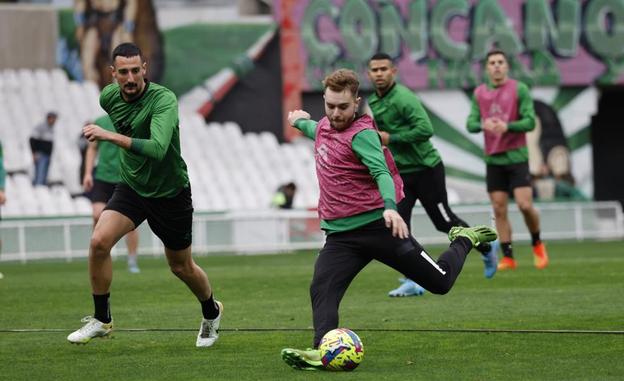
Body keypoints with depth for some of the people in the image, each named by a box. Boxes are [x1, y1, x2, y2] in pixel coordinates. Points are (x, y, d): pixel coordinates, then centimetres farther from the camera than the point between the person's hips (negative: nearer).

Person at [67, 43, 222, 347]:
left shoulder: (163, 99, -28)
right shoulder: (109, 96, -8)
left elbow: (158, 149, -43)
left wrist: (110, 136, -46)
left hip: (170, 193, -4)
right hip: (131, 187, 4)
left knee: (181, 267, 11)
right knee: (99, 241, -20)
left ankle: (212, 313, 42)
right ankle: (101, 319, -5)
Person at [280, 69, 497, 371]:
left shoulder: (361, 134, -13)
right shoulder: (324, 126, 11)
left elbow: (382, 173, -27)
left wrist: (390, 206, -45)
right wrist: (300, 123, 58)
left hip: (377, 225, -6)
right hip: (340, 235, 6)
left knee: (440, 282, 3)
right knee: (321, 290, -18)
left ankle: (464, 240, 32)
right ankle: (322, 351, -29)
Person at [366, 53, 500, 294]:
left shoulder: (403, 98, -20)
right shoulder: (373, 102, 7)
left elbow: (425, 129, -30)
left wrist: (391, 138, -24)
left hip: (426, 169, -7)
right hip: (400, 173, 7)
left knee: (444, 223, 4)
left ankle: (486, 249, 30)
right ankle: (413, 281, -5)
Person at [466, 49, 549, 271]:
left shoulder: (519, 89, -3)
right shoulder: (479, 93, 9)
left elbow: (530, 122, -7)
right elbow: (470, 124, 6)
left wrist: (507, 126, -24)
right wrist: (483, 124, -16)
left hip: (516, 156, -3)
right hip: (493, 159, 3)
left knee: (525, 205, -11)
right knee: (499, 210, 0)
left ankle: (537, 245, 14)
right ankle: (508, 258, 5)